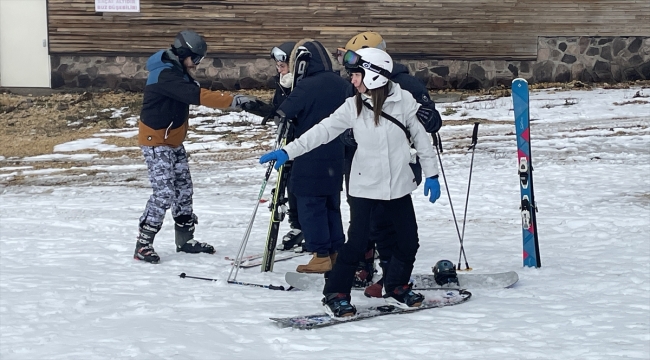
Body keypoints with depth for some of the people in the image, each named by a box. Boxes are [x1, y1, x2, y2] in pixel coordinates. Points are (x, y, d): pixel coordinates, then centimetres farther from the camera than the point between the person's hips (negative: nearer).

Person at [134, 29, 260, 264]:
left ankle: (185, 239, 24)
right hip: (156, 141, -10)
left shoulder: (178, 72, 9)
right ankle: (143, 245, -5)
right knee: (164, 193, -13)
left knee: (184, 190, 13)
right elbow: (198, 96, -35)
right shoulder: (165, 75, -26)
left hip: (174, 142, 10)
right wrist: (233, 100, -38)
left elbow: (197, 94, 5)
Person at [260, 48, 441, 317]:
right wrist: (288, 151, -15)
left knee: (408, 241, 7)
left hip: (399, 184, 1)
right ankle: (335, 294, 5)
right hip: (365, 185, -1)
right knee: (357, 242, -7)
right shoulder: (353, 106, -4)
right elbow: (323, 130, -7)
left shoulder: (403, 100, -7)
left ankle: (397, 288, 29)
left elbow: (421, 137, 0)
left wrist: (431, 174, 1)